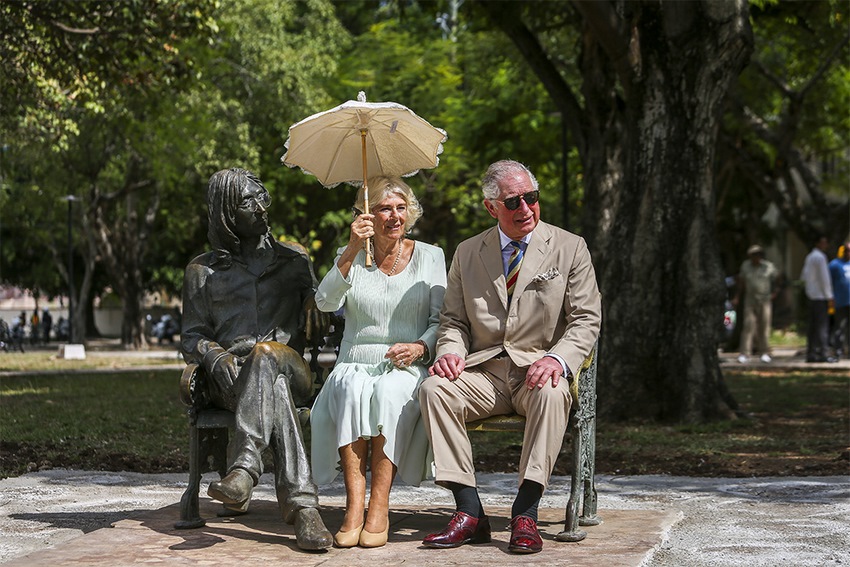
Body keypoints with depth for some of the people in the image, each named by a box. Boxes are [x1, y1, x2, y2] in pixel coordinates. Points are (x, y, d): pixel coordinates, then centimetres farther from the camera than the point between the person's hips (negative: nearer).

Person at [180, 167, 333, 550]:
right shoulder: (201, 271, 20)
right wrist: (214, 355, -10)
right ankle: (302, 506, -55)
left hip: (290, 367, 1)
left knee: (266, 355, -40)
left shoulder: (293, 260, 25)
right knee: (273, 389, -40)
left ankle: (243, 468, -54)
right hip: (231, 375, -1)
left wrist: (313, 296, 5)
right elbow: (191, 338, 14)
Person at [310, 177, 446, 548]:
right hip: (356, 365, 1)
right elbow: (326, 302, -8)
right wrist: (352, 250, -17)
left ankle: (379, 506, -36)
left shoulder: (429, 256, 10)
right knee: (350, 390, -34)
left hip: (407, 368, -1)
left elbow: (442, 319, 5)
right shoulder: (351, 257, 11)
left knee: (389, 391, -35)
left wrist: (420, 347, -16)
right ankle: (354, 503, -38)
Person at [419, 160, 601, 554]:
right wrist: (450, 352, -9)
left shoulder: (570, 248, 6)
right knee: (433, 388, -27)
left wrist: (557, 359, -19)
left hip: (537, 372, -2)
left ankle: (525, 514, -34)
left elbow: (586, 319, 1)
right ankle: (470, 513, -27)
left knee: (552, 394, -37)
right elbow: (453, 320, 15)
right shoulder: (467, 253, 13)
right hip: (483, 372, 3)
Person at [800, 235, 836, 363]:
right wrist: (829, 296, -11)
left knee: (813, 327, 8)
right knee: (822, 326, -9)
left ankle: (810, 354, 8)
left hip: (811, 295, 9)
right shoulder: (819, 257, -11)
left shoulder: (809, 257, 17)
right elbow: (824, 278, -14)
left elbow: (803, 277, 22)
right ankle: (822, 354, -11)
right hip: (820, 296, -9)